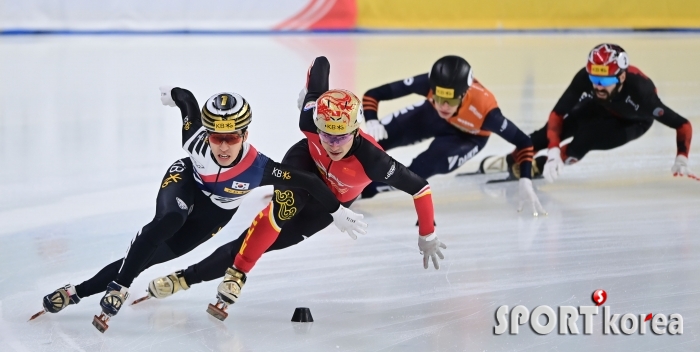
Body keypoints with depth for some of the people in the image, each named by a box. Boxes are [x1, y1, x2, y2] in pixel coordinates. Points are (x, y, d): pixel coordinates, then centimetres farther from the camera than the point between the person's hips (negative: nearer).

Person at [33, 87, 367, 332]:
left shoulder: (258, 168, -39)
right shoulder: (196, 137, -33)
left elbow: (306, 181, -30)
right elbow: (186, 98, -14)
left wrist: (337, 212, -22)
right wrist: (170, 94, 9)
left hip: (213, 212, 0)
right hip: (185, 180, 0)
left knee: (151, 255, -7)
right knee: (169, 222, -35)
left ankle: (79, 291, 0)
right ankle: (118, 286, -25)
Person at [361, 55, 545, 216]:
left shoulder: (484, 108, -43)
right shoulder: (428, 83, -39)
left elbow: (523, 141, -32)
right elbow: (373, 95, -33)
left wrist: (525, 180, -41)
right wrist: (371, 122, -52)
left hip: (467, 135, -2)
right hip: (431, 115, 2)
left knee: (425, 165, -26)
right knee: (373, 140, -9)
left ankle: (365, 189, -4)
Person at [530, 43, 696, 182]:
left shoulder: (640, 90, -44)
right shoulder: (584, 79, -39)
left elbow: (683, 124, -36)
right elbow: (557, 114, -32)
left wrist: (681, 160, -47)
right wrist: (553, 151, -44)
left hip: (632, 120, -3)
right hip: (597, 107, 3)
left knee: (587, 137, -26)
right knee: (551, 131, -12)